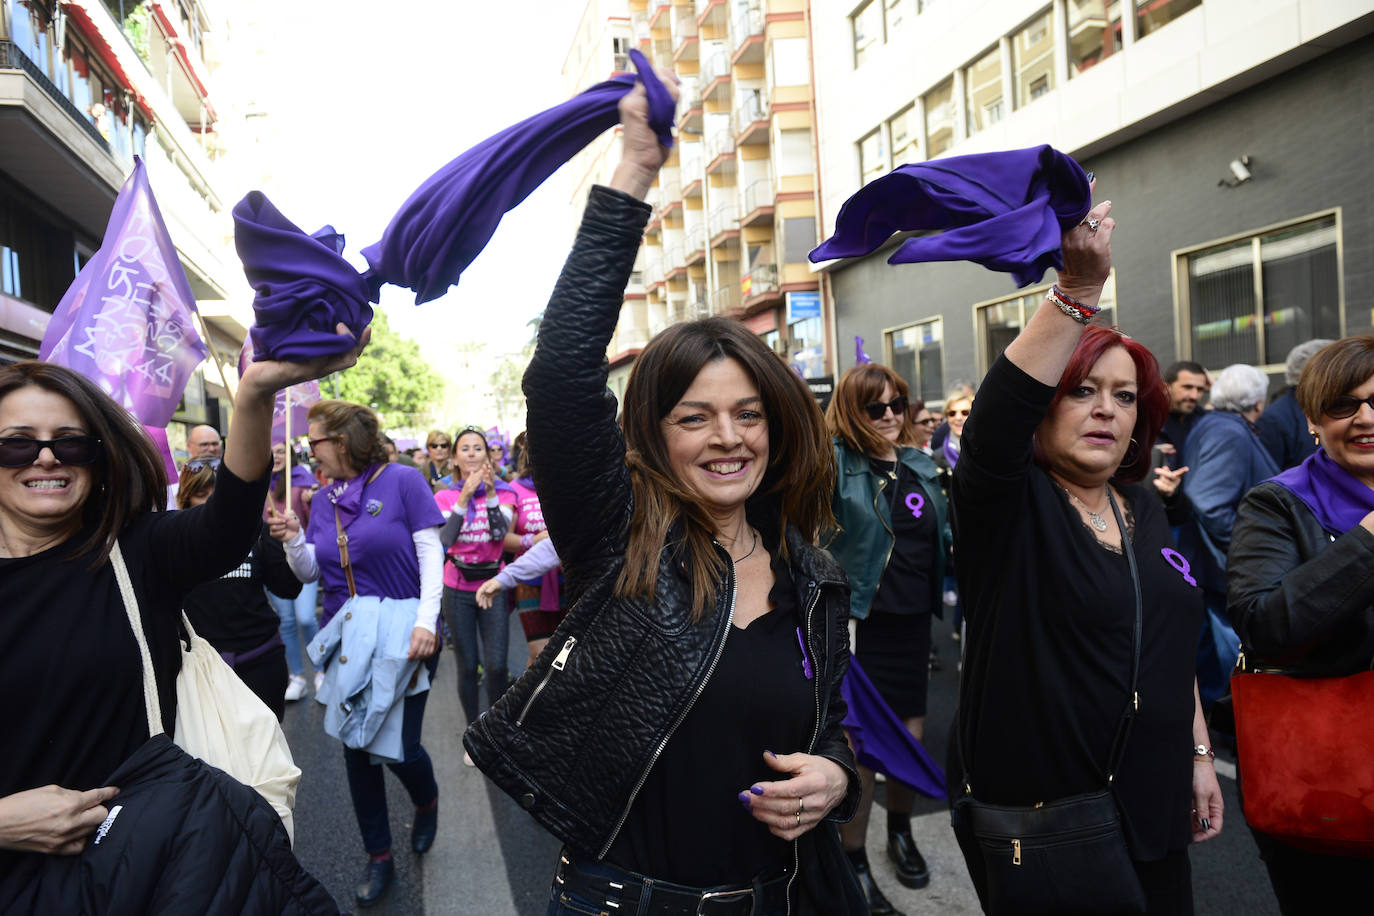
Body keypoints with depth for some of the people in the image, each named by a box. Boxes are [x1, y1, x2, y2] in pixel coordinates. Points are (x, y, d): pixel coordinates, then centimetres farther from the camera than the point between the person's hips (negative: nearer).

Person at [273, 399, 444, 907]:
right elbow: (310, 572, 10)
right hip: (345, 639, 5)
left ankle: (427, 801, 34)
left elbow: (430, 553, -10)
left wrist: (427, 619, -19)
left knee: (399, 747, -3)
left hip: (399, 634, -5)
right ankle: (379, 856, 29)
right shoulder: (324, 499, 7)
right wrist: (293, 540, -10)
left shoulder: (402, 481, -9)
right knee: (355, 748, 10)